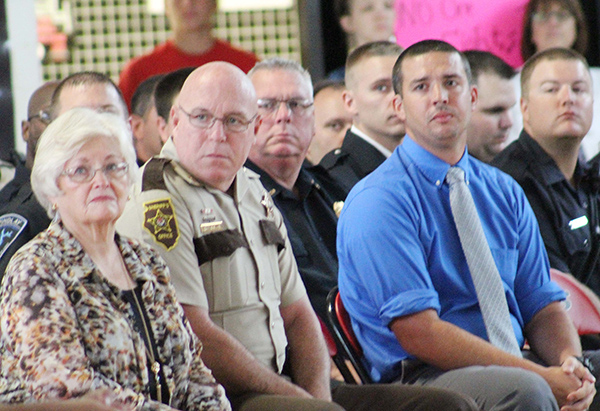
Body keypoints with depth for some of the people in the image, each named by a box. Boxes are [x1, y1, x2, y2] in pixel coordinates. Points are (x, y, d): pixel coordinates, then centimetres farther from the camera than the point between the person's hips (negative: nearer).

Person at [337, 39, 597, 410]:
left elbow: (542, 308, 15)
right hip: (418, 377, -6)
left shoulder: (505, 192, 16)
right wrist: (542, 377, -18)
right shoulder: (376, 202, -6)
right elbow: (419, 334, -14)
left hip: (514, 365, 6)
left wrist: (569, 363, -9)